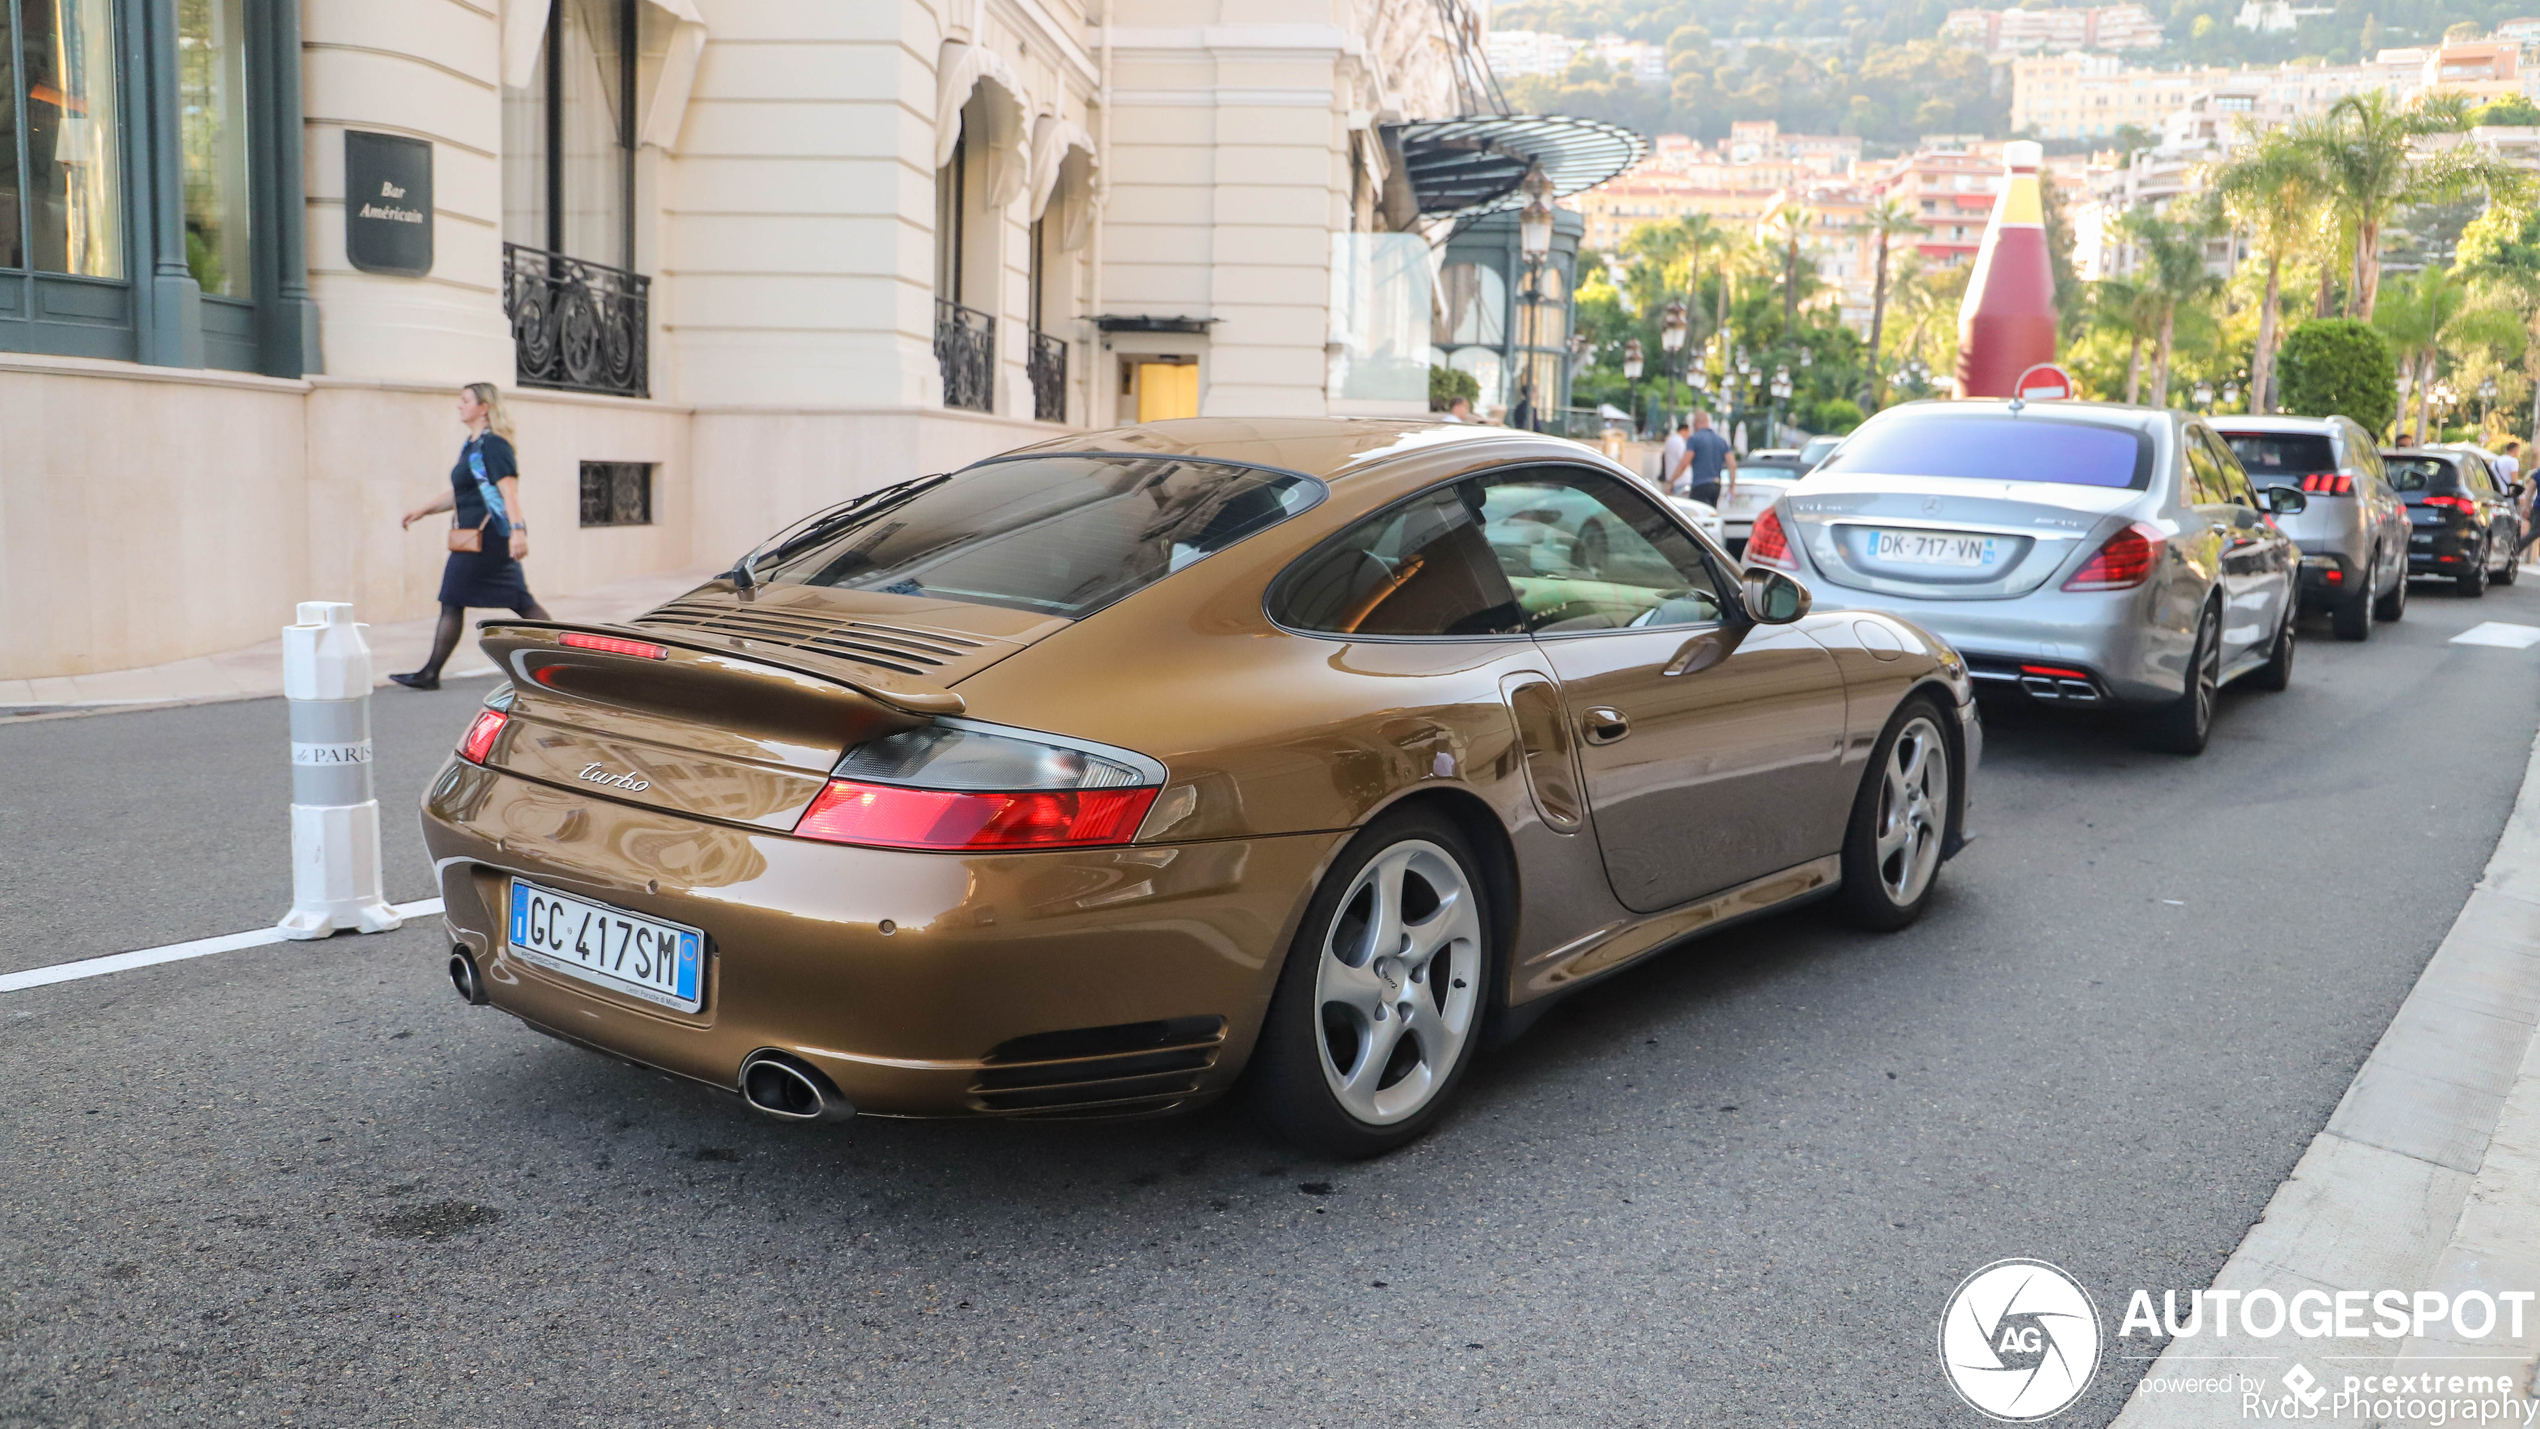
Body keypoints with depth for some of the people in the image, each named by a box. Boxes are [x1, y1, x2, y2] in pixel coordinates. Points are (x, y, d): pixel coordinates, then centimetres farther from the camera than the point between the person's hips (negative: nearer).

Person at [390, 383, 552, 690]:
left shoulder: (493, 444, -12)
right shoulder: (470, 446, 19)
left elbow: (509, 490, -22)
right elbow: (459, 493, 26)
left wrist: (517, 530, -32)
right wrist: (422, 511, 21)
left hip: (487, 536, -10)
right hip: (474, 536, 10)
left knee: (453, 601, -4)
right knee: (519, 601, 7)